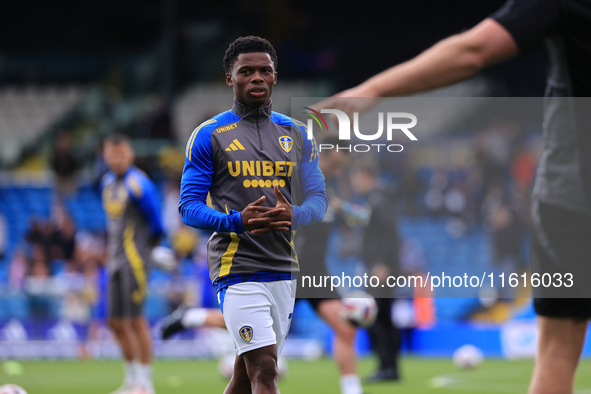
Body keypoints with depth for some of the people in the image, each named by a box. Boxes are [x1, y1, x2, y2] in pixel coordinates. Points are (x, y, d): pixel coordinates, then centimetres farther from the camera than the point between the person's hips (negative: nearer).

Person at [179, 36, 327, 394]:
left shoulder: (297, 135, 13)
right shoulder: (209, 136, 0)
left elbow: (318, 199, 10)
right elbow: (189, 208, -3)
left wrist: (294, 216, -15)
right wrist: (237, 222, -23)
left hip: (283, 267, 5)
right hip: (237, 267, -5)